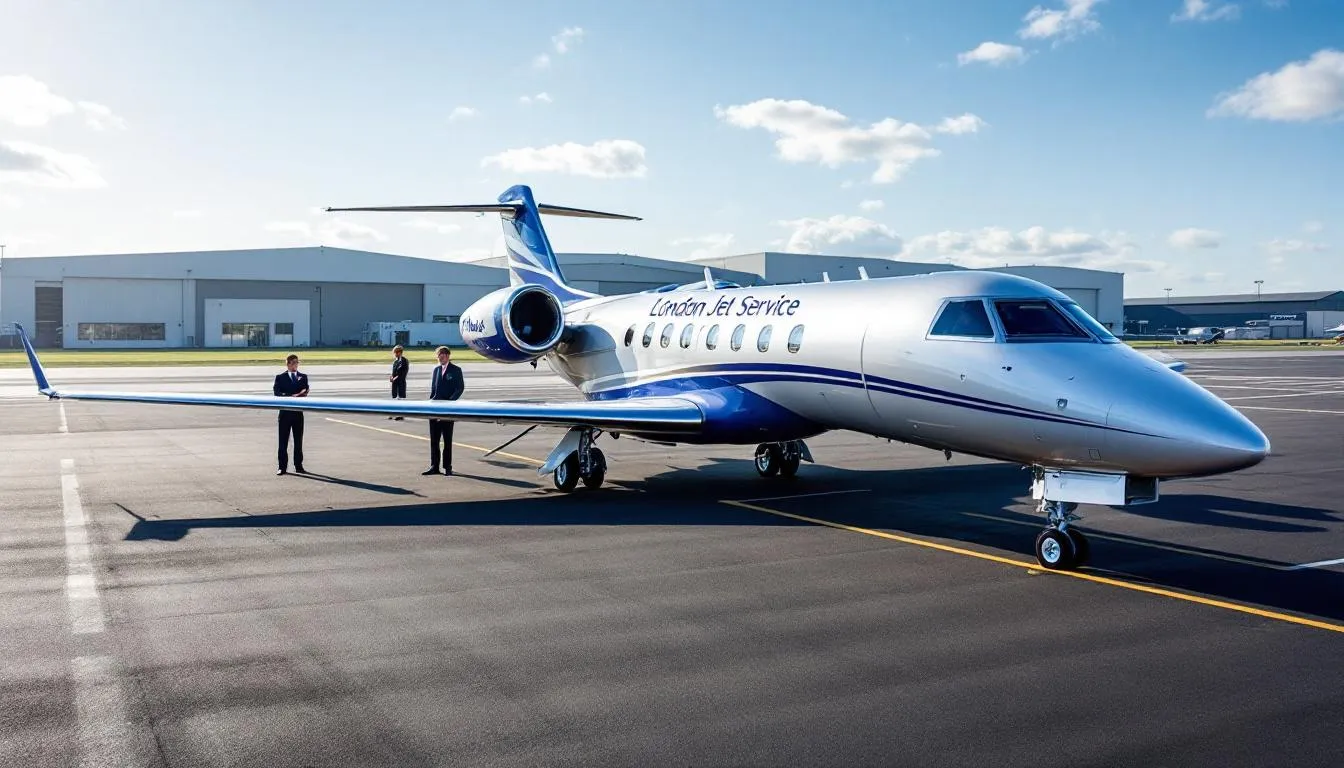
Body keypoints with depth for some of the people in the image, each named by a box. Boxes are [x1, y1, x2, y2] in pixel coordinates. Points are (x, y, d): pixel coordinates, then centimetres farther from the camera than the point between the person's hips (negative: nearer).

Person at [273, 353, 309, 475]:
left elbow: (305, 391, -4)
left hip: (298, 412, 2)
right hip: (285, 412, -2)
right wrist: (290, 397, -24)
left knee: (298, 441, 7)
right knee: (283, 441, 0)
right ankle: (282, 467, 5)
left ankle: (298, 466, 13)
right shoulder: (280, 377, 4)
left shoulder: (303, 377, 11)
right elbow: (277, 393, -10)